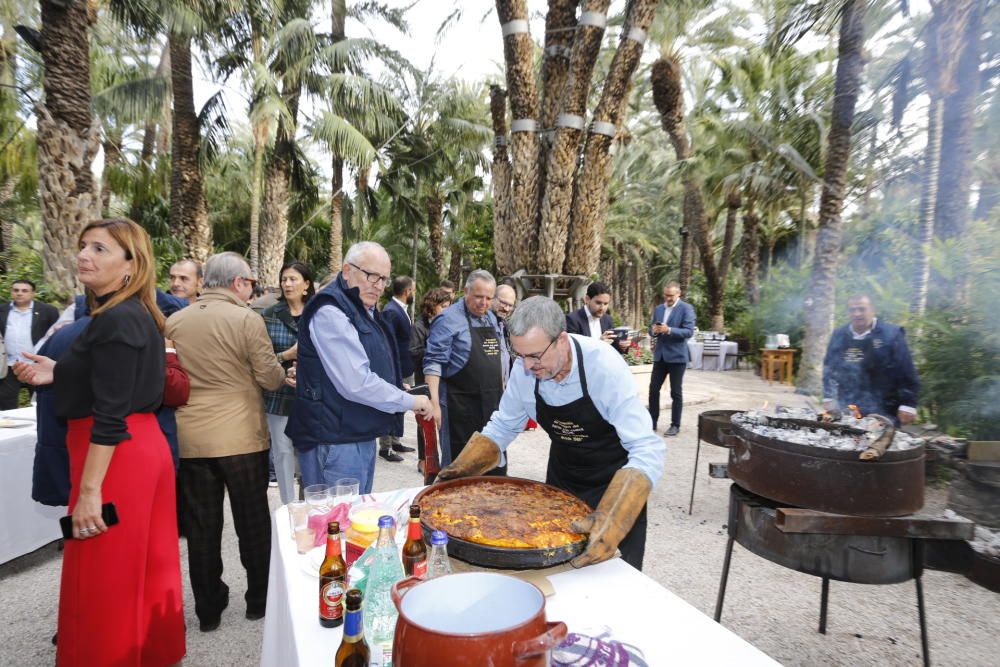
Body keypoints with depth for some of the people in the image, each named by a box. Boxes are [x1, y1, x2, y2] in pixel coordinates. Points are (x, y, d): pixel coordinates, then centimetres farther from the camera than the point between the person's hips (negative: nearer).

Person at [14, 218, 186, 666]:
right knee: (142, 568, 20)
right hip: (143, 447, 10)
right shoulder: (136, 314, 12)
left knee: (104, 583, 4)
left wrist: (89, 490, -20)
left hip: (117, 458, -10)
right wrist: (57, 373, 11)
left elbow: (110, 415, -21)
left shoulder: (115, 320, -17)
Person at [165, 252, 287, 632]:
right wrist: (282, 372, 11)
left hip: (190, 439, 4)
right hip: (242, 436, -4)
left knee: (201, 526, 13)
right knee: (253, 521, 12)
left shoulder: (173, 322, 3)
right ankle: (259, 600, 25)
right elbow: (270, 377, -11)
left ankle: (208, 610, 24)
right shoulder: (247, 319, -11)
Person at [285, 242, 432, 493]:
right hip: (335, 442, -10)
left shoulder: (364, 310, 14)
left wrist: (394, 389, 12)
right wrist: (410, 401, -14)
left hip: (361, 435, 10)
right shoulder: (330, 312, -19)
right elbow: (356, 384, -25)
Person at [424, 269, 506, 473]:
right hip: (460, 405, -7)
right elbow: (433, 363, -15)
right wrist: (435, 402, -22)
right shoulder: (449, 319, -11)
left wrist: (501, 387, 16)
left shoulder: (491, 318, 12)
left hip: (492, 403, 7)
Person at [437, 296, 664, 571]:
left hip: (614, 480, -4)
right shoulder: (524, 368, -17)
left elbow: (647, 450, -35)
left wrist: (612, 522, -48)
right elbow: (503, 426, -1)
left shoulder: (604, 366, -32)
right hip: (561, 476, 4)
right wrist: (461, 469, -14)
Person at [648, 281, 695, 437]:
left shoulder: (686, 308, -7)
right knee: (653, 389, 5)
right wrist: (654, 330, -11)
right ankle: (652, 422, 15)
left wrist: (669, 330, -27)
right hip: (660, 355, 5)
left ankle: (675, 425, 13)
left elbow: (689, 331, -15)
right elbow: (651, 331, 13)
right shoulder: (658, 309, 12)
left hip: (677, 356, -5)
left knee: (676, 392, 3)